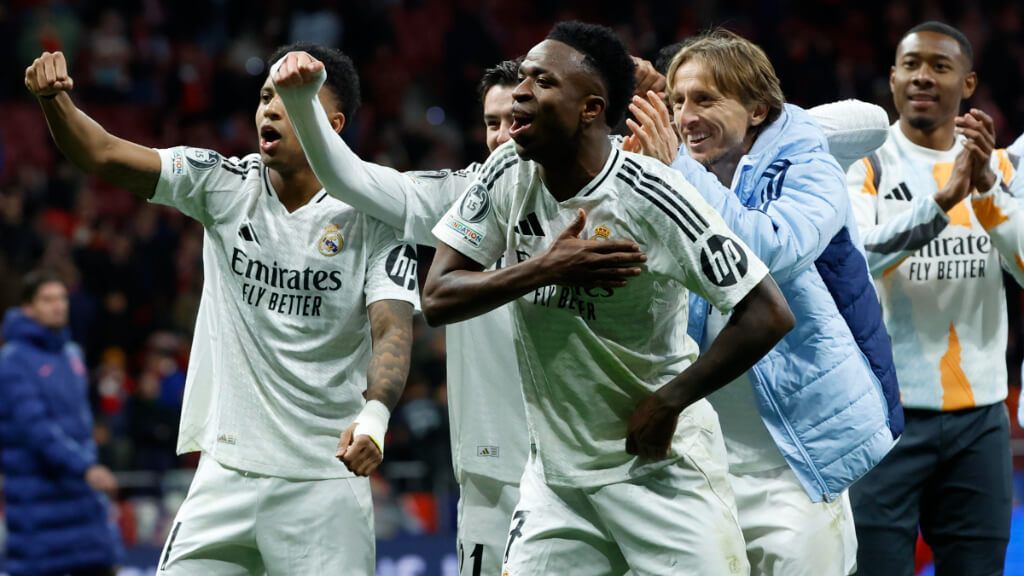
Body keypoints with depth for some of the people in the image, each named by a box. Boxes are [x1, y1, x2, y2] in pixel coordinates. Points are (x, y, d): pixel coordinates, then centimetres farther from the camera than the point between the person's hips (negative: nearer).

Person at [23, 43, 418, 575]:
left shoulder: (372, 217, -4)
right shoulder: (225, 186, 3)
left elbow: (392, 330, -13)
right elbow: (104, 156, -4)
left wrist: (373, 417, -32)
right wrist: (55, 100, -24)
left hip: (325, 478, -2)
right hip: (227, 470, 2)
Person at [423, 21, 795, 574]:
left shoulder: (653, 197, -18)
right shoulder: (509, 175, -4)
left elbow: (768, 315, -18)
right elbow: (437, 300, -6)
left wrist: (667, 402, -16)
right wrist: (546, 269, -20)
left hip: (659, 463, -5)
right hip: (556, 468, 5)